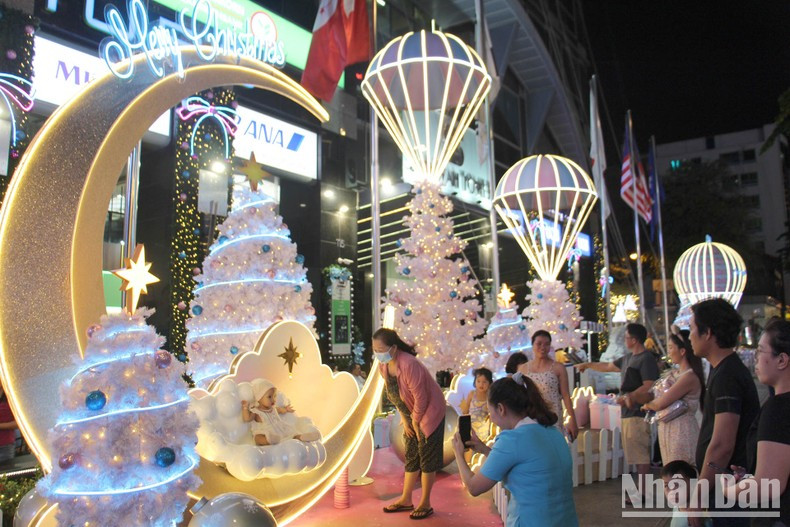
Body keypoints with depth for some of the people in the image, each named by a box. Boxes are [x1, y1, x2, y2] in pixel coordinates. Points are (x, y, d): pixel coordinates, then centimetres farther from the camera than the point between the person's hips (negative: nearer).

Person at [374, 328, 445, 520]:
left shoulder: (408, 365, -33)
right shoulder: (383, 365, -8)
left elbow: (420, 398, -26)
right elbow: (394, 395, 4)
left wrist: (416, 422, -13)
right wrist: (405, 419, 3)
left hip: (429, 411, -8)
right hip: (411, 414, 8)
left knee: (426, 457, 2)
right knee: (410, 457, 15)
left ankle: (425, 503, 14)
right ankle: (405, 500, 26)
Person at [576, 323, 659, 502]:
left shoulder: (647, 359, -10)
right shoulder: (628, 358, 18)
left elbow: (649, 386, -18)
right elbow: (608, 366, 32)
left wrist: (630, 396, -26)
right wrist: (587, 365, 38)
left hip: (638, 412, -9)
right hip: (627, 412, 9)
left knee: (640, 453, -7)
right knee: (637, 454, 11)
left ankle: (642, 493, -3)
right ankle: (641, 488, 17)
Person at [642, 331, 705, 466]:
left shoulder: (690, 376, -17)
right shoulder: (675, 374, 11)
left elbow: (660, 404, -19)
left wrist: (648, 405, 0)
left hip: (681, 431, -9)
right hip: (668, 429, 9)